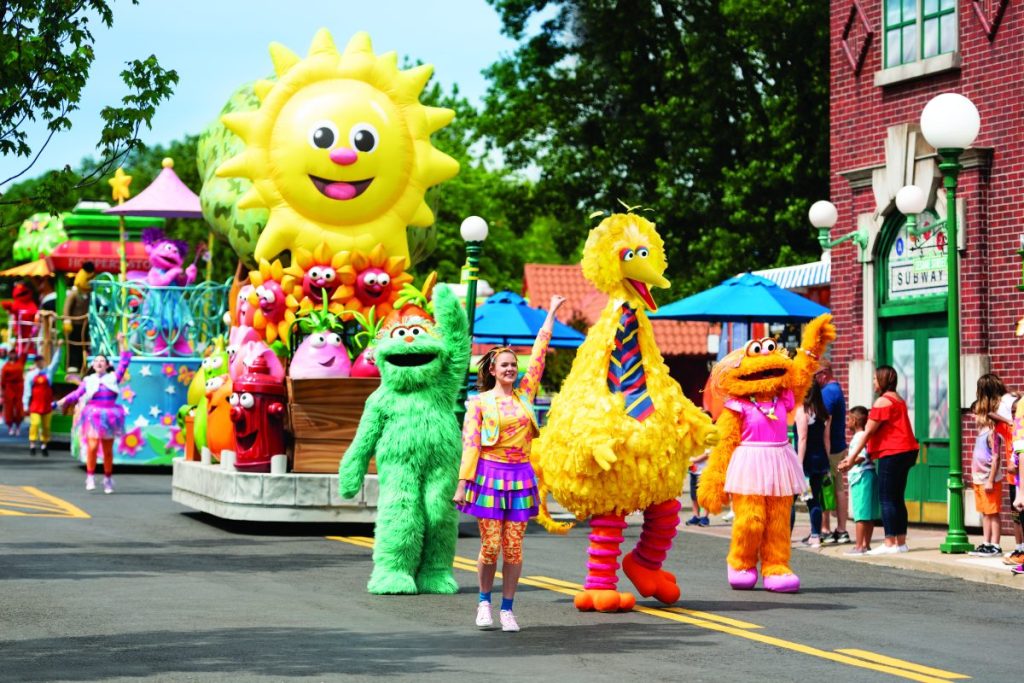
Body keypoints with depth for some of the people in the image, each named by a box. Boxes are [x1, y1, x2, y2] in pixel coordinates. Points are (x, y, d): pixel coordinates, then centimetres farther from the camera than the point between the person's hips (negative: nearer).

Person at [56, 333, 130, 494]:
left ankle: (108, 480, 18)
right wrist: (63, 401, -11)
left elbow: (124, 363, 3)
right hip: (93, 416, -1)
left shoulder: (113, 378, 6)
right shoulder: (88, 380, 7)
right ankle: (90, 477, -10)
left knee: (108, 450, 7)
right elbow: (77, 394, 2)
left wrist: (121, 344, 2)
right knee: (92, 446, -18)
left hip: (109, 417, 1)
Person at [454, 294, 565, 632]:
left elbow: (538, 354, 15)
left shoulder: (524, 394, 11)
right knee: (490, 546, -4)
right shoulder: (479, 402, 2)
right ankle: (484, 601, 16)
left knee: (513, 548, 0)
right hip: (490, 474, -3)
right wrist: (463, 483, -9)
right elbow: (470, 443, -2)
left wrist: (551, 315, 19)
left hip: (520, 476, 3)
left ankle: (507, 609, 8)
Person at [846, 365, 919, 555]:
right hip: (905, 452, 9)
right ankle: (901, 542, 12)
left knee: (887, 499, -7)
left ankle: (890, 543, -9)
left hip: (891, 454, -9)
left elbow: (868, 431, -12)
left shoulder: (883, 401, -12)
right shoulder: (898, 399, 17)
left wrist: (853, 455, -7)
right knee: (897, 498, 12)